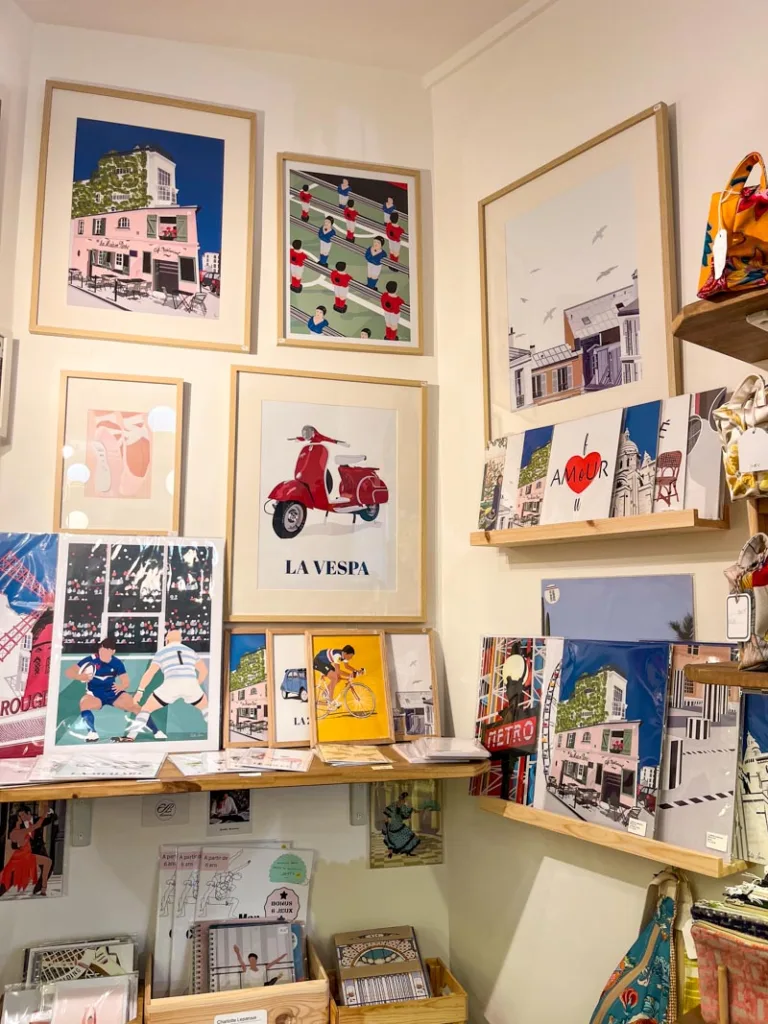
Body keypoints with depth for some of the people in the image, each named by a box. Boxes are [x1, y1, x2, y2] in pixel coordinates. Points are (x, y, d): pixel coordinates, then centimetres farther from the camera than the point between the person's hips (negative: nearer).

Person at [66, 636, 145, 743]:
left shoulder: (117, 663, -4)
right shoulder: (90, 660, -12)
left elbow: (126, 682, 0)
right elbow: (68, 672, -13)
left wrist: (121, 687, -25)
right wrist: (79, 676, -35)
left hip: (113, 693, 1)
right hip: (94, 694, -1)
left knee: (135, 705, -18)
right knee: (84, 703, -37)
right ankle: (93, 732, -24)